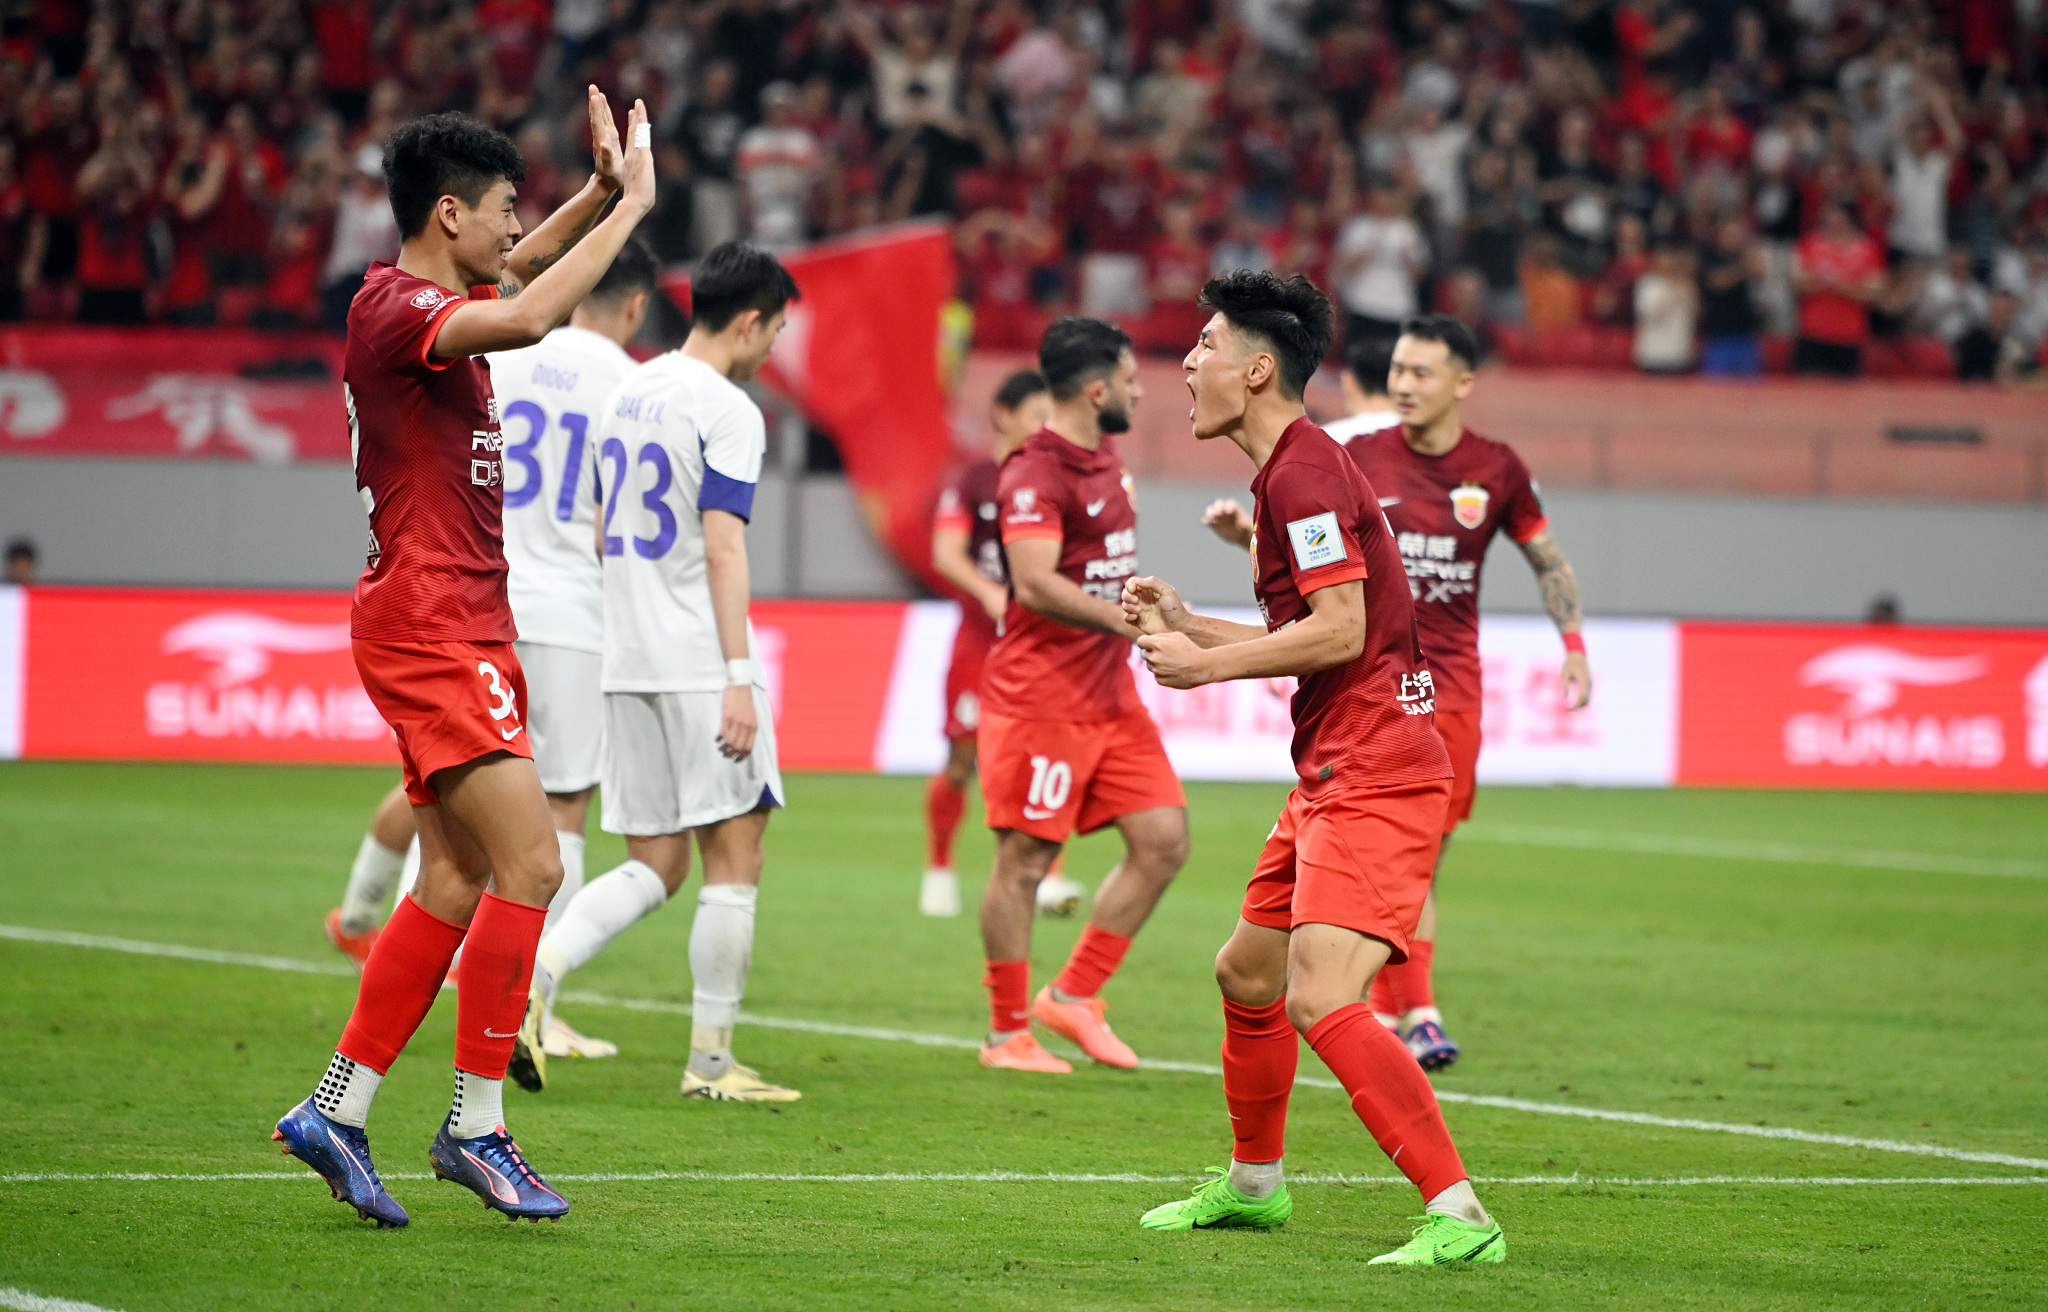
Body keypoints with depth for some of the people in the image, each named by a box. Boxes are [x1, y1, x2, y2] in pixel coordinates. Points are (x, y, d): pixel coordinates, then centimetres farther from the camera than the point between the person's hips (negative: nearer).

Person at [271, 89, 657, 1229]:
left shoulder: (426, 301, 16)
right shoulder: (395, 308, -14)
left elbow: (521, 268, 37)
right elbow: (527, 318, -33)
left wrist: (604, 192, 21)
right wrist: (632, 204, -24)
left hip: (462, 628, 10)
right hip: (431, 629, -10)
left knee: (458, 884, 9)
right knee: (530, 863, -15)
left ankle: (337, 1112, 12)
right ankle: (477, 1125, -10)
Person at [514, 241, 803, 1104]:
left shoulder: (627, 395, 15)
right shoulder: (727, 410, -10)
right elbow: (723, 548, -17)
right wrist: (740, 679, -18)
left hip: (629, 664, 8)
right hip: (701, 665, -8)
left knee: (654, 867, 9)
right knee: (733, 861, 1)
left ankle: (533, 973, -13)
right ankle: (711, 1060, 3)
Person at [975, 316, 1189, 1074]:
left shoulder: (1105, 459, 14)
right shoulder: (1035, 475, -16)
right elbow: (1036, 584, -29)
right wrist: (1130, 621, -34)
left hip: (1110, 694, 9)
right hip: (1042, 695, -9)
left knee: (1163, 840, 3)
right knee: (1025, 861, -2)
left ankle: (1074, 997, 12)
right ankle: (1008, 1033, 6)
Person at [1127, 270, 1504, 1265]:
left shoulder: (1303, 472, -14)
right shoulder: (1285, 470, 19)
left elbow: (1340, 628, -22)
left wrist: (1208, 665, -14)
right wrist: (1185, 624, 18)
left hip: (1375, 773, -11)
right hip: (1333, 772, 11)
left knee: (1319, 1001, -21)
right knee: (1246, 972, 23)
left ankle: (1460, 1217, -23)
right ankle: (1253, 1183, 41)